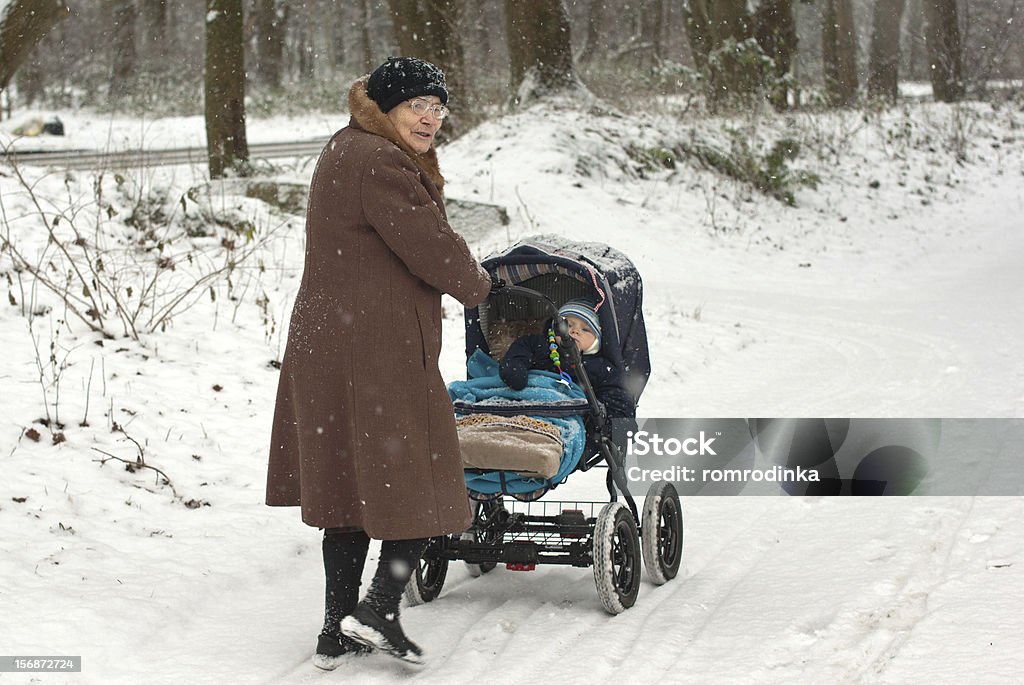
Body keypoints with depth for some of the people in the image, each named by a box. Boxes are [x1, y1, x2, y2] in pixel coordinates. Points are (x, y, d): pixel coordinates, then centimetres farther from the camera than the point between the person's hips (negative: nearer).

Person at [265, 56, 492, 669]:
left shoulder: (348, 151, 17)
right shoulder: (379, 164, -17)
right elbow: (434, 250, -15)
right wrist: (476, 284, 4)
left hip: (327, 341, 11)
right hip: (381, 354, -10)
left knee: (349, 490, 14)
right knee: (418, 484, 1)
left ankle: (339, 632, 19)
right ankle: (380, 609, -5)